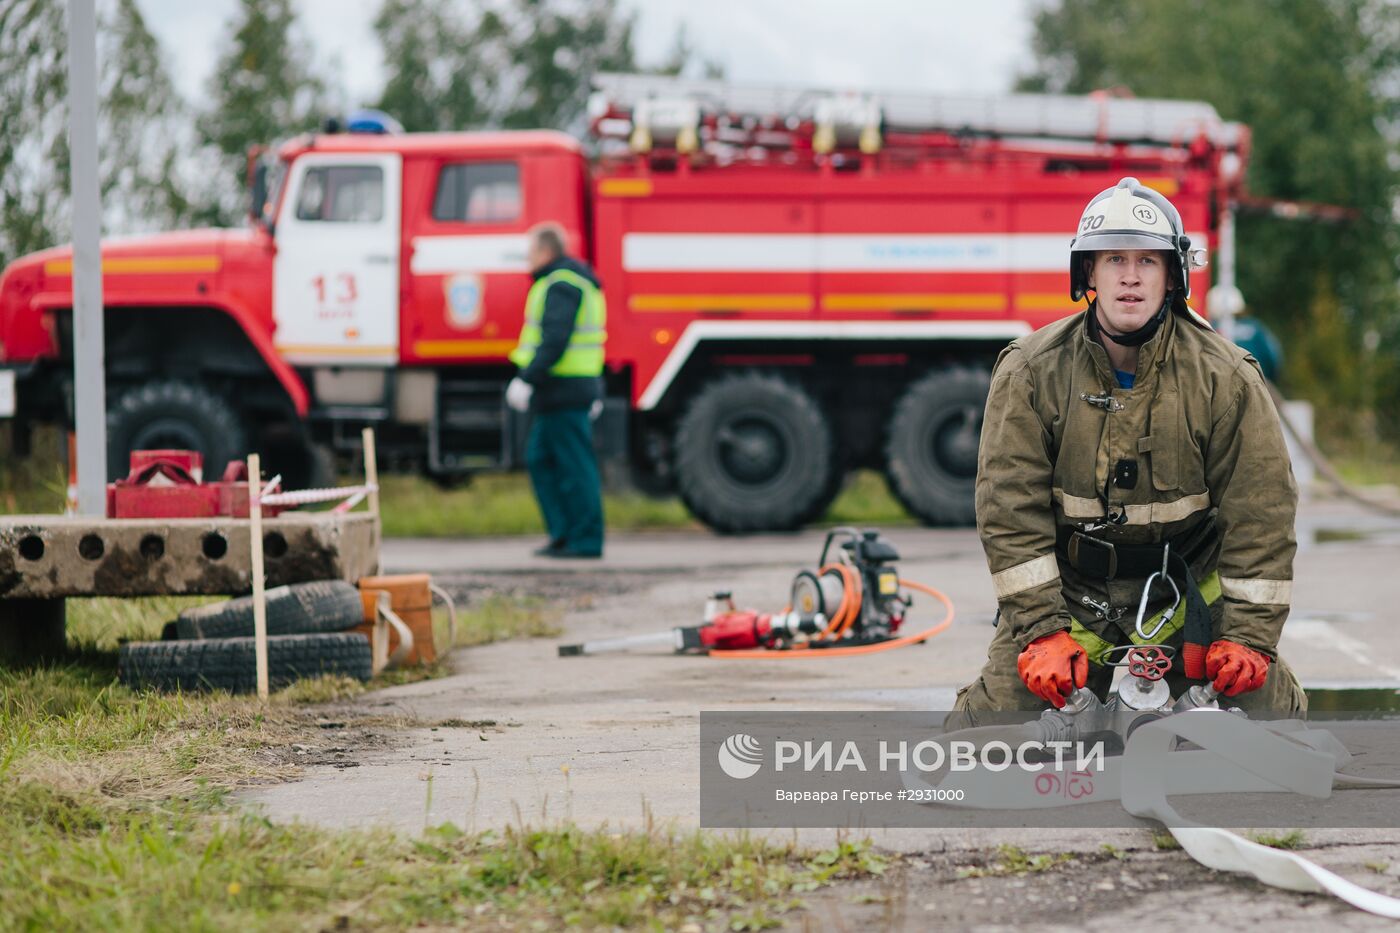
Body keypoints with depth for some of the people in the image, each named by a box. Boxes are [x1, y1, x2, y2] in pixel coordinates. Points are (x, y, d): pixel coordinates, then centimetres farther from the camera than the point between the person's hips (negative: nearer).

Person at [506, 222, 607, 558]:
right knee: (541, 459, 13)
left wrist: (526, 379, -25)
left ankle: (585, 540, -4)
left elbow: (555, 340, -24)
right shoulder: (576, 281, 20)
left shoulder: (560, 286, -13)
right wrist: (594, 393, 25)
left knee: (575, 467, -7)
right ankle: (564, 532, 13)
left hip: (563, 391, -11)